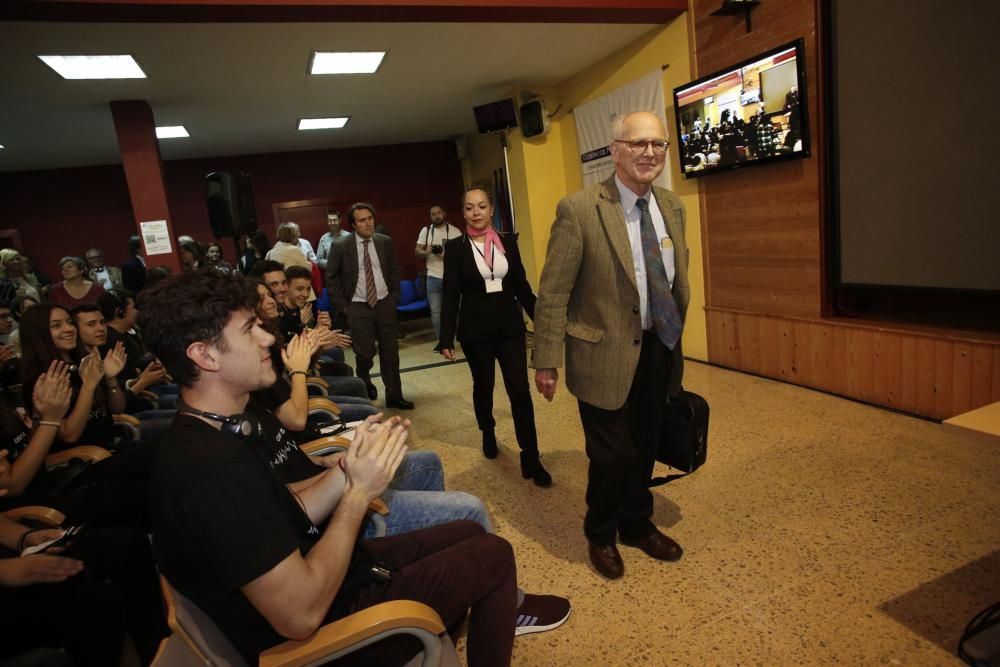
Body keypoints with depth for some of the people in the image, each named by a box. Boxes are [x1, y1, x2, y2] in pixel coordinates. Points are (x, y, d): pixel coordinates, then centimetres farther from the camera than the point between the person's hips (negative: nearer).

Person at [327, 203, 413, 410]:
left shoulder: (385, 242, 2)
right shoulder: (340, 246, -7)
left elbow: (394, 271, 13)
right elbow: (331, 278, 1)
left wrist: (395, 297, 6)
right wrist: (342, 305, -2)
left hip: (385, 304, 3)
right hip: (358, 307, -2)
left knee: (390, 353, 6)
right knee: (365, 354, 1)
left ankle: (394, 396, 18)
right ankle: (364, 385, 32)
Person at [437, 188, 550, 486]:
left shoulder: (508, 241, 4)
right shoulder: (456, 247, -3)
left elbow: (521, 284, 9)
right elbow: (450, 295, -4)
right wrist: (446, 338, -8)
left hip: (510, 325, 1)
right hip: (476, 328, -1)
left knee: (520, 391, -5)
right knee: (483, 387, 15)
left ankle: (530, 459, 4)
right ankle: (488, 434, 43)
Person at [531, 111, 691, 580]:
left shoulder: (672, 207, 5)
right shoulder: (579, 210, -15)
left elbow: (678, 278, 15)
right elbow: (552, 292, -14)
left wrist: (676, 336, 17)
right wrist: (546, 361, -14)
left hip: (659, 349, 6)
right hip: (606, 353, -5)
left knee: (645, 448, 18)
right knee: (612, 453, 5)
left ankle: (637, 525, 45)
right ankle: (601, 535, 35)